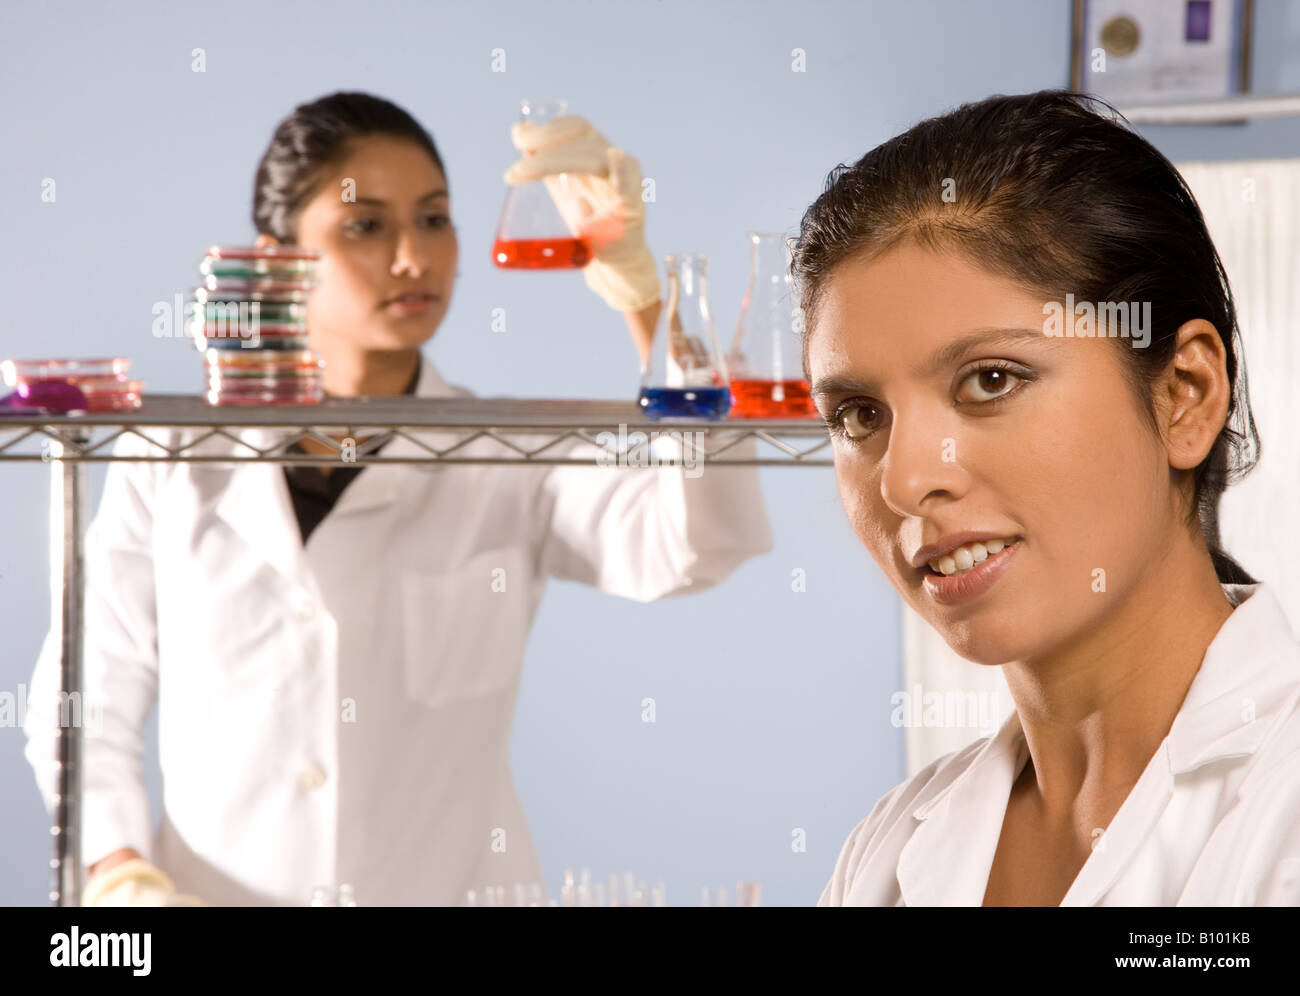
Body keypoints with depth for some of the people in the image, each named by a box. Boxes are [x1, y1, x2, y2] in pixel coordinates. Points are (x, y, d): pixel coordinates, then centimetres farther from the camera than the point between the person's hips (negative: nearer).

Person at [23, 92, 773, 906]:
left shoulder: (514, 460, 3)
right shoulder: (176, 459, 6)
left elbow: (698, 543, -14)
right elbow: (88, 698, 11)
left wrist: (635, 281, -19)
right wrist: (123, 882, -4)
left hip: (449, 886, 0)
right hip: (217, 894, 1)